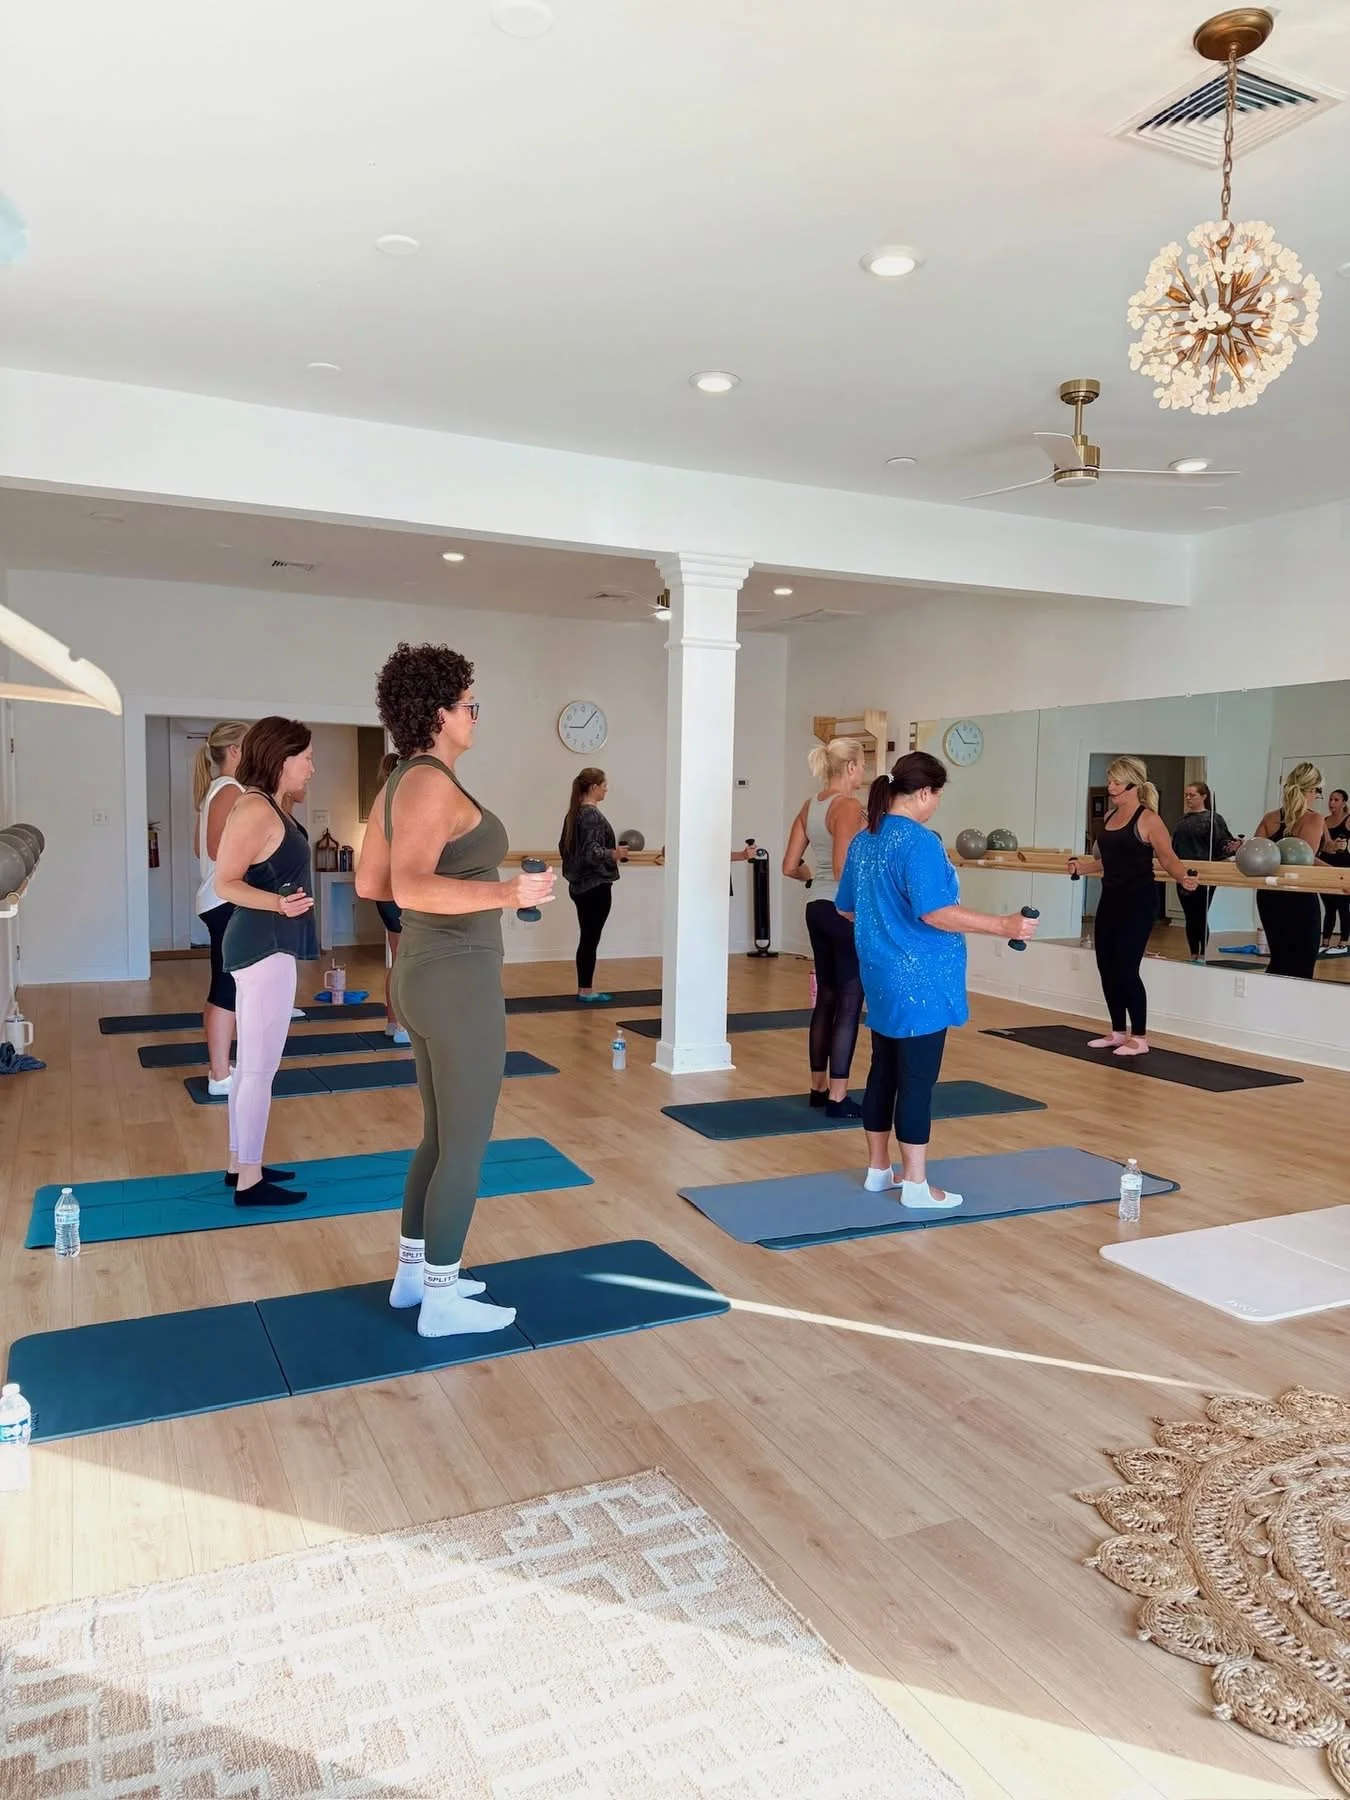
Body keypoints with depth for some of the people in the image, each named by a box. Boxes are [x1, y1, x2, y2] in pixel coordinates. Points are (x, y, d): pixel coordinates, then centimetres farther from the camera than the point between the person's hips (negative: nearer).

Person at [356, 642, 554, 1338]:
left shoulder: (397, 784, 11)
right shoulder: (432, 784, -18)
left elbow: (369, 882, 17)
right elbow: (411, 888, -30)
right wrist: (504, 893, -39)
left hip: (425, 975, 10)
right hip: (459, 983, -10)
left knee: (440, 1137, 21)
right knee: (465, 1148, 3)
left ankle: (412, 1274, 33)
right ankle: (441, 1302, 16)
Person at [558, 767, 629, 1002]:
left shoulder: (574, 812, 11)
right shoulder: (592, 814, -16)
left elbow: (564, 846, 19)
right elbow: (592, 852, -24)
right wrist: (614, 854, -33)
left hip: (580, 884, 9)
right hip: (595, 886, -9)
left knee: (586, 938, 13)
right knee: (590, 939, -2)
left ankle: (584, 989, 17)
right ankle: (586, 991, 4)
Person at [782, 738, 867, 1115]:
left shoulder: (809, 806, 9)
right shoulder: (848, 806, -15)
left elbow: (790, 866, 11)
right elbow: (842, 869, -24)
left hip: (816, 909, 8)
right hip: (846, 911, -8)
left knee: (826, 999, 16)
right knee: (850, 1004, -1)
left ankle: (819, 1087, 25)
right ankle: (838, 1097, 3)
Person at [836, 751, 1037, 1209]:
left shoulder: (863, 840, 9)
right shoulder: (919, 841, -18)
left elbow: (846, 907, 18)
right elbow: (934, 912, -25)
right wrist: (1004, 926, -22)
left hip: (881, 977, 9)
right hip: (919, 979, -8)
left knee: (883, 1071, 15)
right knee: (917, 1079, -1)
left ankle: (878, 1169, 25)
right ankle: (915, 1184, 6)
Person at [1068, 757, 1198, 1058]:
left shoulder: (1148, 819, -10)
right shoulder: (1109, 817, 12)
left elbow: (1168, 857, -11)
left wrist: (1184, 879, -27)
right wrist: (1081, 866, 10)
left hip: (1138, 901, -8)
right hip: (1110, 899, 8)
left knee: (1126, 968, -8)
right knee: (1106, 967, 8)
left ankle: (1140, 1038, 5)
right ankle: (1118, 1032, 22)